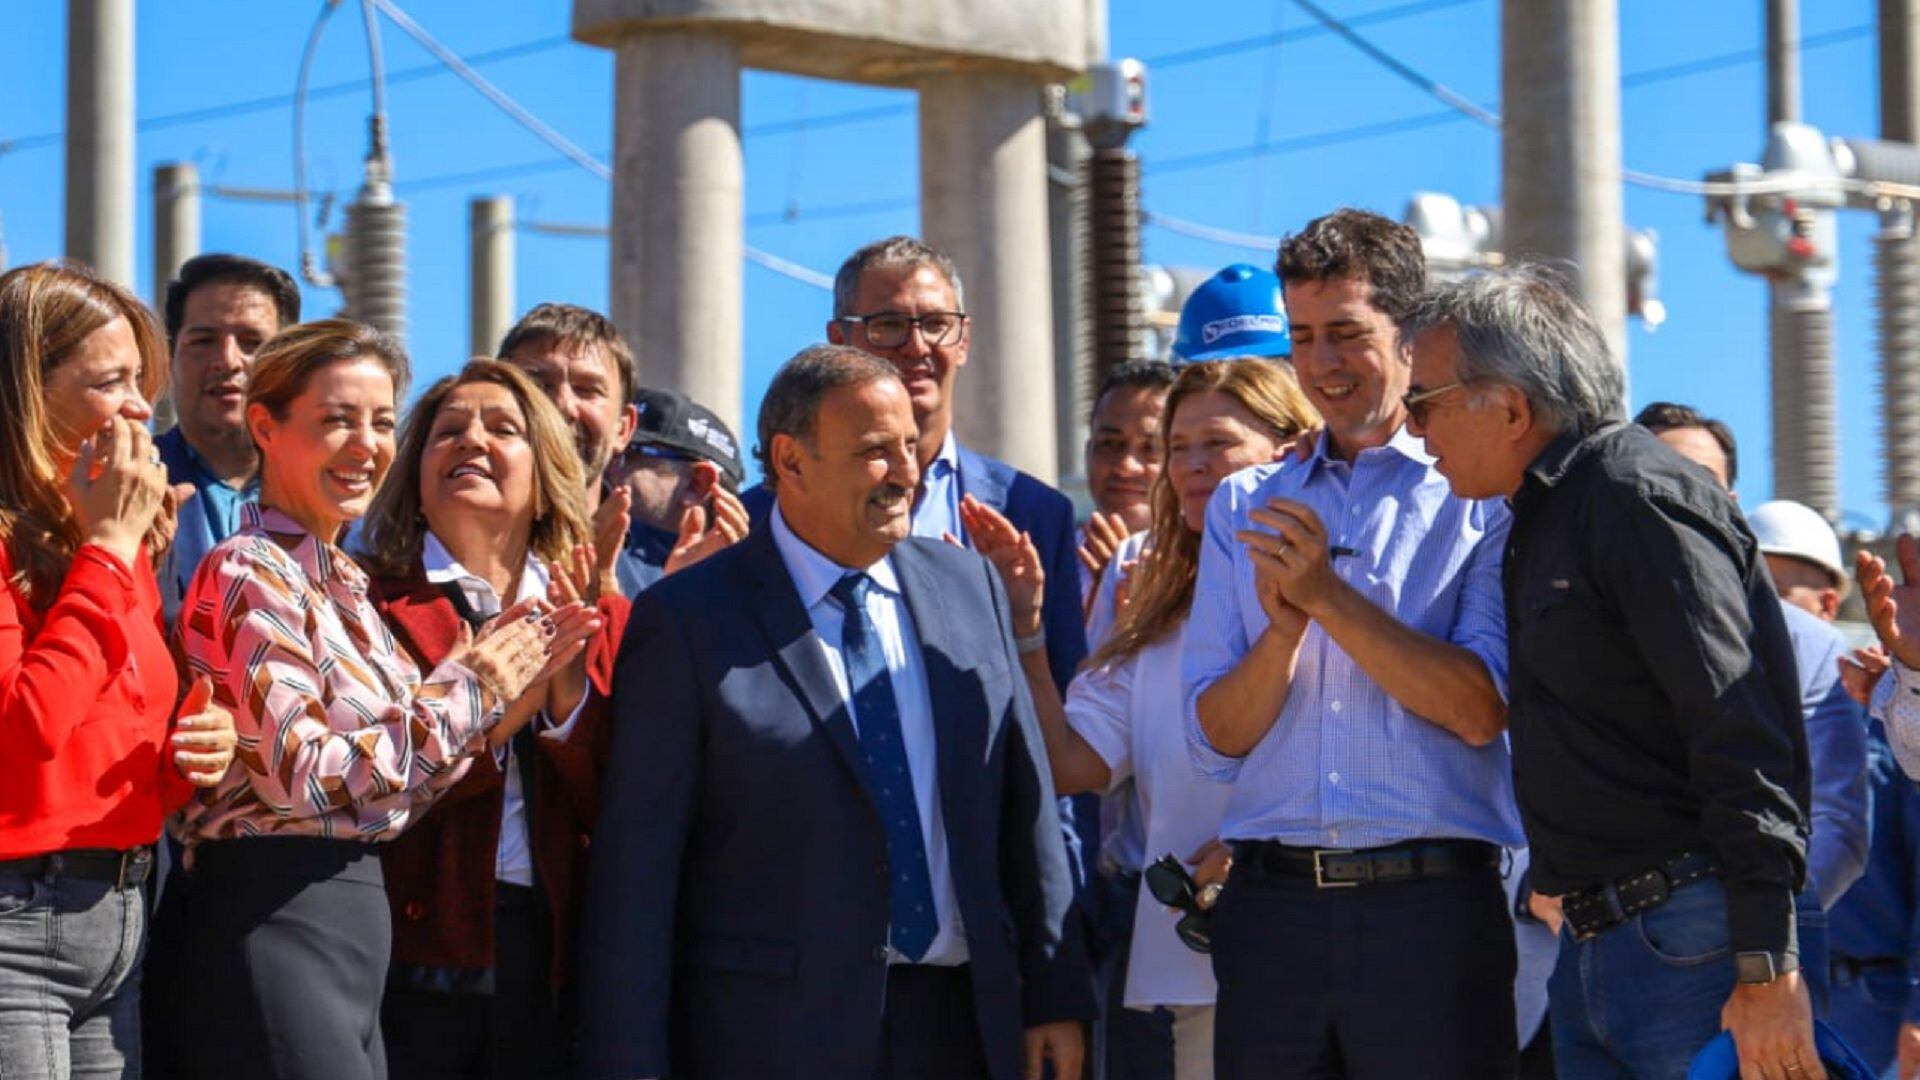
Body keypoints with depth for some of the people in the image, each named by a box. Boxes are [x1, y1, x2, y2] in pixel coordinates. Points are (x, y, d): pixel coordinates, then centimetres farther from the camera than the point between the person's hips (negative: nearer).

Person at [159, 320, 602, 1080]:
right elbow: (303, 776, -19)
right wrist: (465, 690, -11)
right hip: (274, 919, -9)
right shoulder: (253, 574, -10)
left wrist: (500, 683, 4)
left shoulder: (342, 582, 15)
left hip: (348, 919, 9)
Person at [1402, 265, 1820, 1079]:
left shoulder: (1642, 499, -12)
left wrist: (1766, 969, -22)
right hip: (1592, 949, 9)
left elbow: (1743, 739, -18)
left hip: (1688, 948, -9)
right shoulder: (1541, 519, 18)